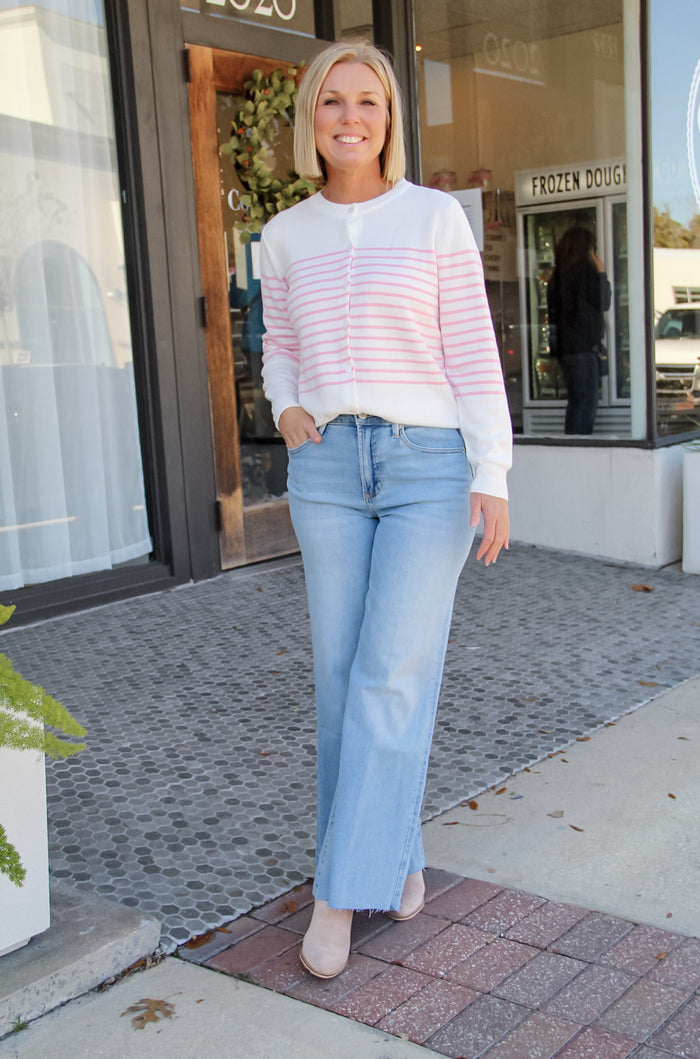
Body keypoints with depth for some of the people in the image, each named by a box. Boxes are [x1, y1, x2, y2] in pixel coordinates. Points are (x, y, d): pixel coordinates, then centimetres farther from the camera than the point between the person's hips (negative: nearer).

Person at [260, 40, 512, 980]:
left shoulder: (437, 217, -1)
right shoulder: (286, 236, 9)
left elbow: (473, 353, -4)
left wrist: (493, 478, -12)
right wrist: (285, 409, 0)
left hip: (431, 468, -3)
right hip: (330, 472, 4)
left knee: (392, 679, -9)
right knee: (346, 679, 4)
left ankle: (341, 895, -1)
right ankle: (397, 854, 23)